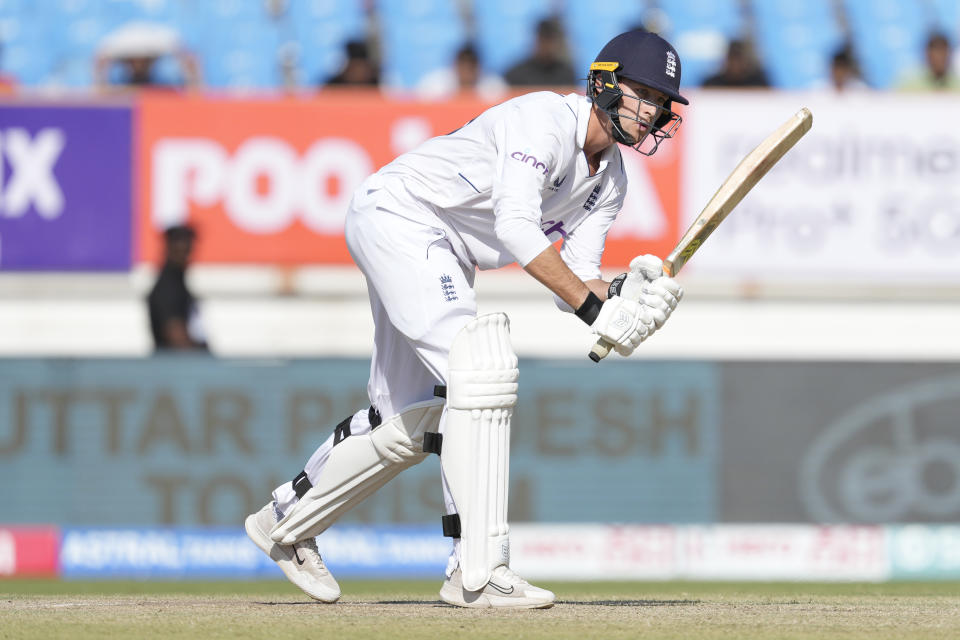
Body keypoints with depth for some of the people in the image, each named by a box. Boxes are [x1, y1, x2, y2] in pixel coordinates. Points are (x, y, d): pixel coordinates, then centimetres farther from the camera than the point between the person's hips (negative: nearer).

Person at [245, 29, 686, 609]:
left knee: (414, 420, 13)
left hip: (443, 261, 10)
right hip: (394, 213, -10)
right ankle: (478, 573, -28)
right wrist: (593, 307, -38)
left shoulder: (609, 180, 5)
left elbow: (576, 278, -1)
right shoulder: (545, 119, -23)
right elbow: (514, 225, -35)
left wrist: (624, 296, -23)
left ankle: (287, 521, 34)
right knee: (483, 368, -25)